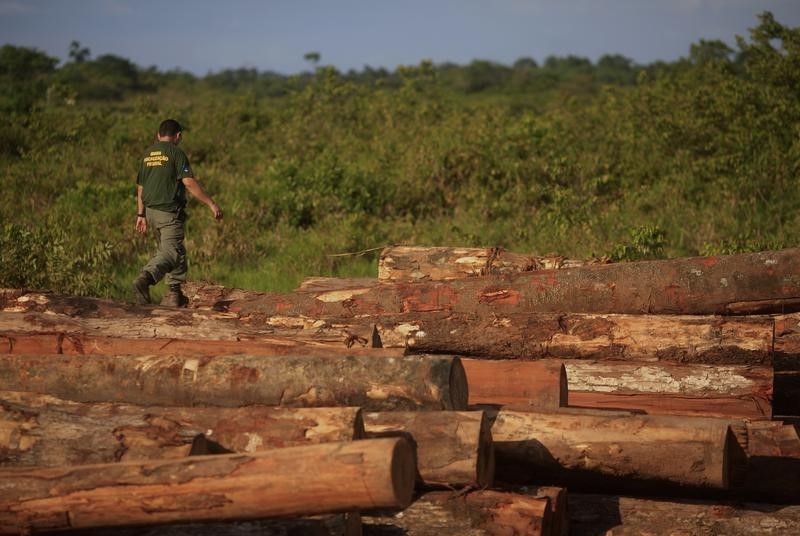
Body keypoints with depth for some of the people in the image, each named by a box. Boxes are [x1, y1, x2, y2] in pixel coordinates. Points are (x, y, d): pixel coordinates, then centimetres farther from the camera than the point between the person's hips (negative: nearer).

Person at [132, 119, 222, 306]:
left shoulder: (147, 155, 14)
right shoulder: (176, 153, -8)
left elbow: (140, 188, 17)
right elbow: (189, 183, -16)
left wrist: (141, 215, 24)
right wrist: (212, 204, -14)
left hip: (151, 211, 8)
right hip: (169, 212, -8)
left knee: (172, 249, 19)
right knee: (171, 252, -13)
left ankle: (175, 293, 17)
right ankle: (145, 279, -36)